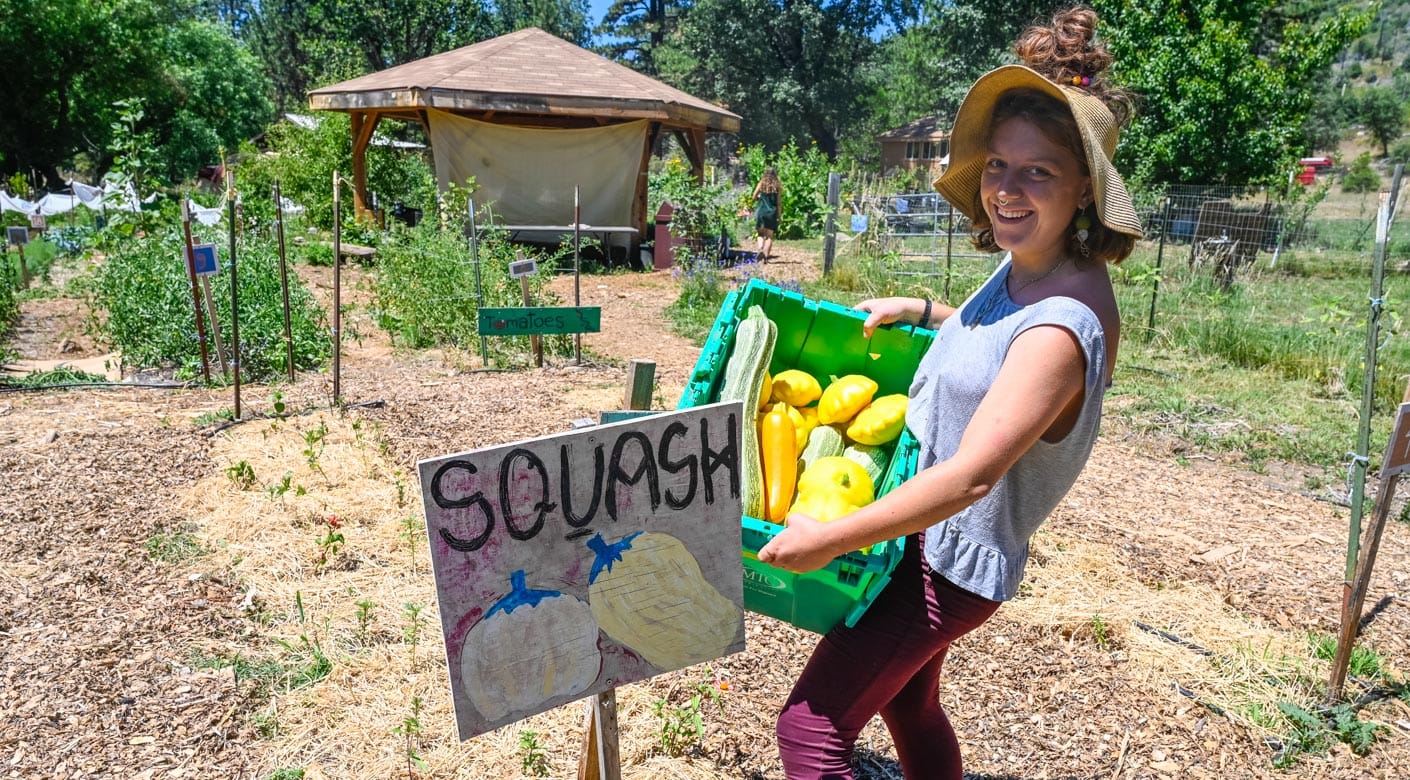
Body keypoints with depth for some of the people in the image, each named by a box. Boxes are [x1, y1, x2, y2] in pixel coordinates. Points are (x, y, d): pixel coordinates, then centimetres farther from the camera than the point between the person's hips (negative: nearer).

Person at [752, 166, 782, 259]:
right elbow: (779, 202, 0)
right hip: (772, 212, 0)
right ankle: (766, 254, -4)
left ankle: (761, 248, -13)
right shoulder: (778, 186, 1)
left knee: (761, 234, 11)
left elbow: (754, 197, 4)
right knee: (769, 235, 5)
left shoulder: (761, 183, 1)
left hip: (761, 211, 0)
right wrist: (779, 215, 5)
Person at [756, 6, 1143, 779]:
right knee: (908, 707, 28)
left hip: (948, 563, -10)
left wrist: (830, 538, -29)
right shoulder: (1023, 268, -2)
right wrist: (920, 310, 7)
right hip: (923, 539, 10)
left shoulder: (1062, 325, -30)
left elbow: (970, 477, -33)